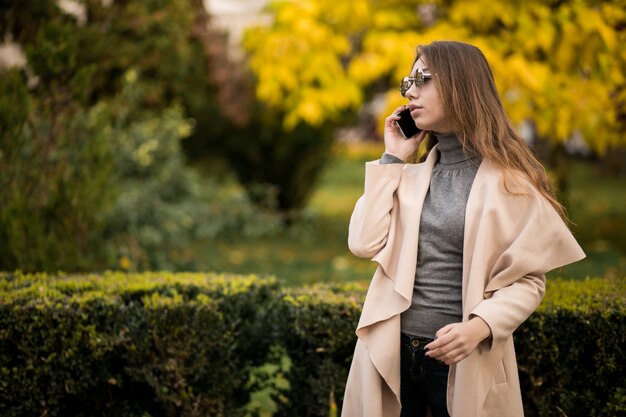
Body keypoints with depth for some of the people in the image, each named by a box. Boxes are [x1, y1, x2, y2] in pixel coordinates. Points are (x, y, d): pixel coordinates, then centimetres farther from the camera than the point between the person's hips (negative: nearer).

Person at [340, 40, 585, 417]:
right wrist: (393, 159, -2)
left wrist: (479, 328, -23)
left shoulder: (509, 180, -5)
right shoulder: (410, 176, 8)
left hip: (463, 361, -3)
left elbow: (528, 279, -6)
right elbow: (364, 244, -5)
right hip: (391, 350, 4)